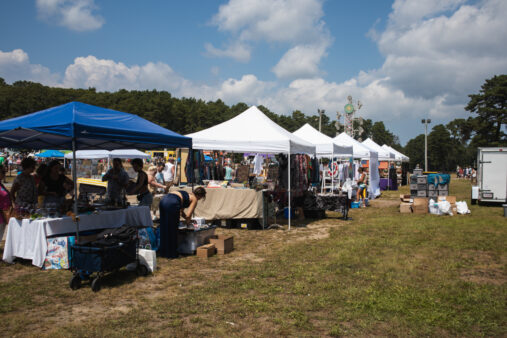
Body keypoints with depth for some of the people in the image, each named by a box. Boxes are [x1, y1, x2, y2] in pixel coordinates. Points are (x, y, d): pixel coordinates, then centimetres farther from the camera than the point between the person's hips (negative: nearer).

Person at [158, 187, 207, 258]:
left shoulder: (187, 194, 33)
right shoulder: (194, 199, 11)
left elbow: (181, 212, 38)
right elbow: (188, 215, 3)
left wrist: (188, 219, 40)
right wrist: (188, 221, 22)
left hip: (163, 200, 8)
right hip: (172, 204, -8)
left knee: (164, 229, 17)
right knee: (172, 230, 5)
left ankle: (163, 252, 27)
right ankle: (171, 253, 14)